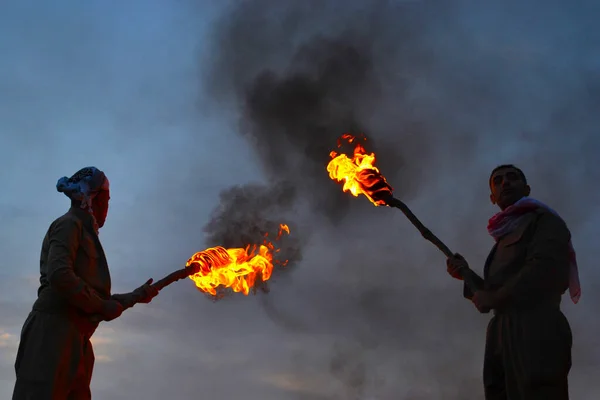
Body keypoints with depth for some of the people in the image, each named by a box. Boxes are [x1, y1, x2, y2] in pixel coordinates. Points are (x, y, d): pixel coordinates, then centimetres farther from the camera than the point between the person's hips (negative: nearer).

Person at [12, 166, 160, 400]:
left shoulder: (84, 232, 24)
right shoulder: (68, 225, -1)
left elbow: (96, 299, 26)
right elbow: (59, 275, -18)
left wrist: (137, 296, 33)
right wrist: (103, 307, -11)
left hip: (73, 338, 9)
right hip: (53, 330, -9)